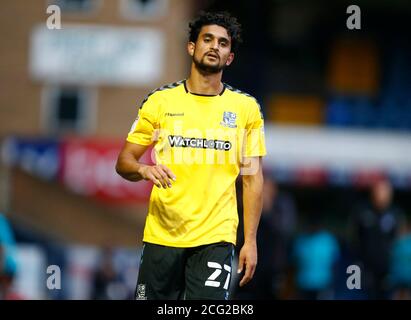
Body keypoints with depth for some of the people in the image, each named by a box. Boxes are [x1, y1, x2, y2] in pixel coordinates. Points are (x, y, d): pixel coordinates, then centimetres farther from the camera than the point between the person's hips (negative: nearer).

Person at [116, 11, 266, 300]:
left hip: (216, 239, -1)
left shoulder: (246, 108, 6)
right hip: (161, 235, 1)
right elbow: (123, 162, 8)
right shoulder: (160, 101, 6)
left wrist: (250, 240, 0)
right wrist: (144, 170, -16)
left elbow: (253, 178, 7)